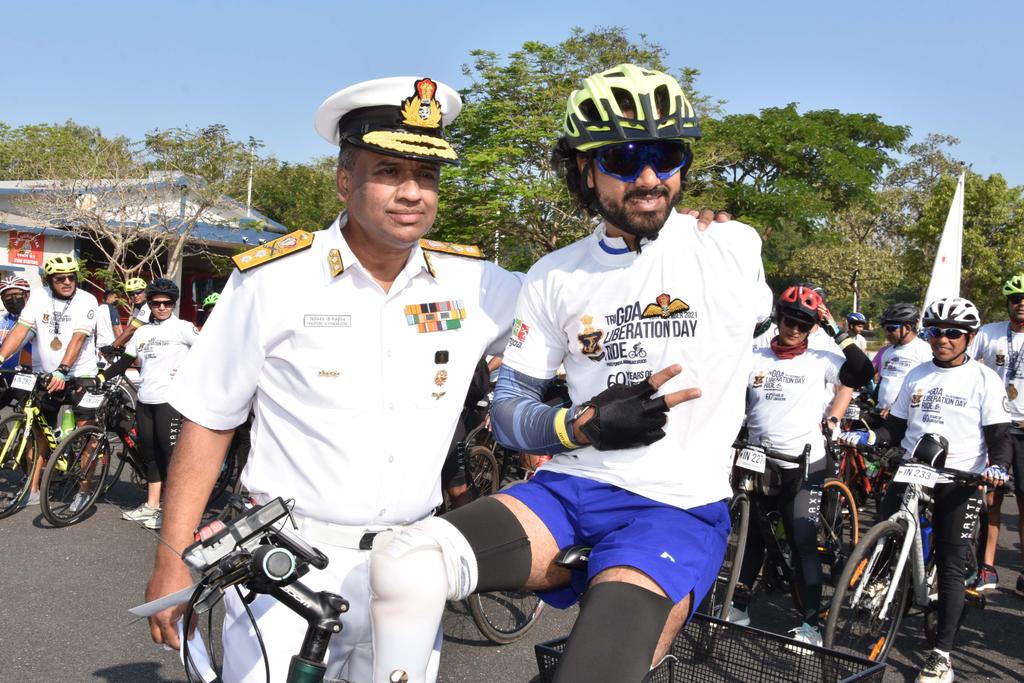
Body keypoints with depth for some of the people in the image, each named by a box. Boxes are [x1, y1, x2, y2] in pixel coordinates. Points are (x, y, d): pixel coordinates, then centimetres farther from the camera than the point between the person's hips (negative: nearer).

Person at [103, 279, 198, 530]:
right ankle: (151, 506, 20)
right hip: (145, 400, 7)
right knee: (149, 453, 11)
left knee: (170, 452, -4)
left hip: (169, 399, -7)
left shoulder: (182, 328, -2)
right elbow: (124, 362, 15)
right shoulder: (142, 332, 15)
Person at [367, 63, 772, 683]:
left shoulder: (735, 249, -1)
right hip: (569, 492, 3)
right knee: (404, 561, -24)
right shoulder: (555, 278, 6)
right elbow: (507, 411, 5)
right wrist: (584, 426, -12)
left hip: (679, 512, -2)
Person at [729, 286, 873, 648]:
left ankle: (810, 623, 2)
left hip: (803, 465, -3)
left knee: (803, 542, -6)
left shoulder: (819, 360, 0)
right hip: (758, 463, 3)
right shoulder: (755, 360, 6)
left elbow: (862, 374, -14)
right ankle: (739, 604, 28)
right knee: (751, 536, 14)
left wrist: (837, 333, -13)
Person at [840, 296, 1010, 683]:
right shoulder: (916, 376, 12)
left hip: (959, 480, -4)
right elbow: (896, 430, 13)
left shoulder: (984, 380, 0)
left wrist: (997, 467, -23)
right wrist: (865, 437, -5)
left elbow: (999, 436, -4)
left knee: (952, 567, -3)